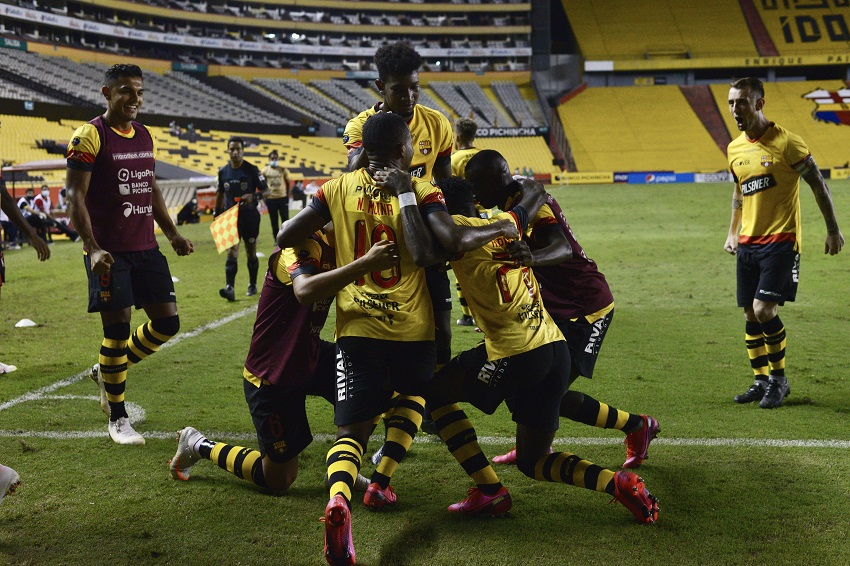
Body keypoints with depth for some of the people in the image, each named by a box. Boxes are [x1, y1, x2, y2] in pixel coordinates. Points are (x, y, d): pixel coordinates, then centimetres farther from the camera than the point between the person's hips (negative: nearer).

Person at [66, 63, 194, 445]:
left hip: (145, 248, 7)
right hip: (110, 252, -7)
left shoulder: (145, 136, 13)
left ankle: (107, 372, 28)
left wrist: (171, 233, 17)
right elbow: (75, 196, -12)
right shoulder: (89, 136, -8)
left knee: (167, 322, 4)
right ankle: (117, 420, 11)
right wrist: (93, 248, -22)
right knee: (118, 329, -4)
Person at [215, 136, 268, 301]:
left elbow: (266, 191, -5)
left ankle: (252, 285, 26)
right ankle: (230, 288, -20)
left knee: (251, 253, 10)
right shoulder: (223, 172, 3)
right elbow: (220, 194, 16)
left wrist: (254, 196, -24)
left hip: (250, 216, -2)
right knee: (231, 252, -11)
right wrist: (217, 214, 14)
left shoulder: (252, 170, -7)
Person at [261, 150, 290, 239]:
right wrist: (264, 197, 0)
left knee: (285, 219, 2)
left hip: (282, 198, 0)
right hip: (271, 199, 0)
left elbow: (287, 183, 7)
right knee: (274, 221, 7)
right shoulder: (265, 170, -1)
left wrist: (287, 197, 3)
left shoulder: (283, 170, 0)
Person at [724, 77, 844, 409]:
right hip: (747, 243, 6)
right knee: (751, 315, 7)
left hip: (780, 240, -6)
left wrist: (833, 230, -1)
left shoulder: (786, 142, -11)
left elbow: (818, 184, -3)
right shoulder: (734, 149, 8)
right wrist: (732, 232, 20)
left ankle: (779, 379, 4)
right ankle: (761, 381, 20)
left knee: (764, 310, -15)